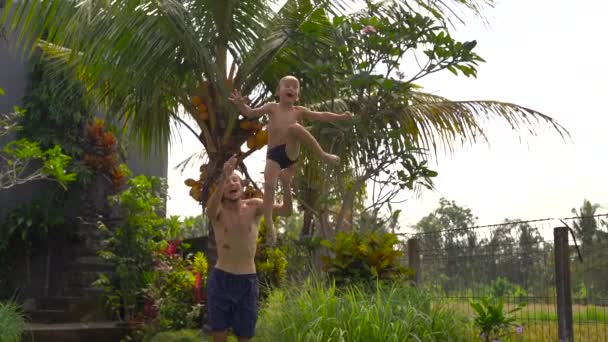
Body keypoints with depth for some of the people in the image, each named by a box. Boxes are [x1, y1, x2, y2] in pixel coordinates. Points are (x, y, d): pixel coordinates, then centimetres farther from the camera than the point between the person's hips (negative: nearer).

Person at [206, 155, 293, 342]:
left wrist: (286, 184, -34)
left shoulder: (254, 206, -1)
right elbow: (210, 208, -32)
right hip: (221, 279, -1)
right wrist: (223, 179, -49)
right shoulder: (219, 210, -6)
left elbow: (286, 210, -15)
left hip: (248, 281, 2)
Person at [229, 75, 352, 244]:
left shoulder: (299, 111, 11)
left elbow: (320, 116, 6)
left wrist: (340, 116, -5)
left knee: (294, 127, -28)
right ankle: (269, 225, -15)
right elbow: (251, 113, -1)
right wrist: (240, 104, -22)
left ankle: (323, 155, -19)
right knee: (269, 185, -21)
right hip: (273, 154, 0)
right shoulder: (272, 107, 8)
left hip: (291, 152, 0)